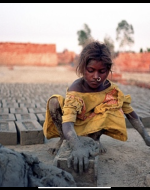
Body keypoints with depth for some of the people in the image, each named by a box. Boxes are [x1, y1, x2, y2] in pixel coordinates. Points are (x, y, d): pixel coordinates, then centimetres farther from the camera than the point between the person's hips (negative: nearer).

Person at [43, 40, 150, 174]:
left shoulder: (112, 90, -21)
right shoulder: (75, 90, -33)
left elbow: (130, 113, -13)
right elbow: (67, 123, -46)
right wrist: (77, 147, -64)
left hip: (93, 126, 2)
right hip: (75, 127, -2)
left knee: (113, 103, -25)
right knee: (54, 102, -30)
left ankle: (94, 139, -6)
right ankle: (64, 140, -10)